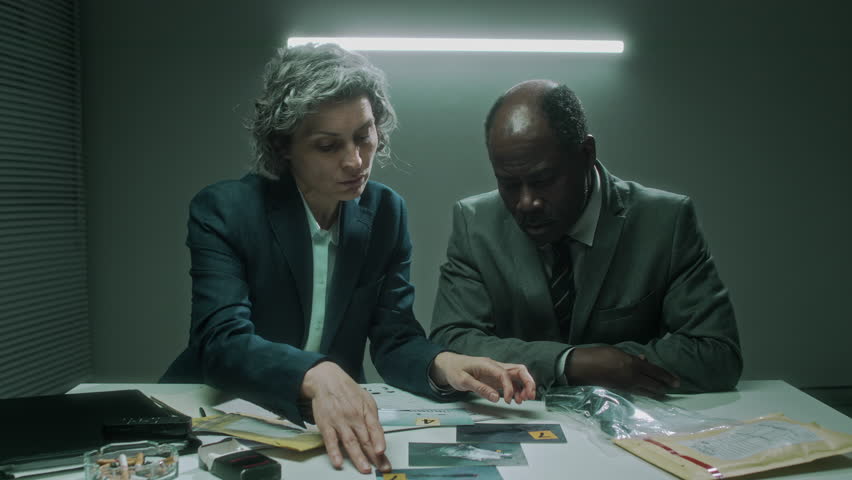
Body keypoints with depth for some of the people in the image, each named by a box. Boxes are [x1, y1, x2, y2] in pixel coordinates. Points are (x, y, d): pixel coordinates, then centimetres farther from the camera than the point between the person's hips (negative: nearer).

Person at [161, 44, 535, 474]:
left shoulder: (385, 212, -1)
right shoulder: (222, 210, -12)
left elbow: (394, 339, -2)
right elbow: (221, 343, -24)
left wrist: (442, 364, -25)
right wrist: (316, 377, -43)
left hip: (338, 421, 3)